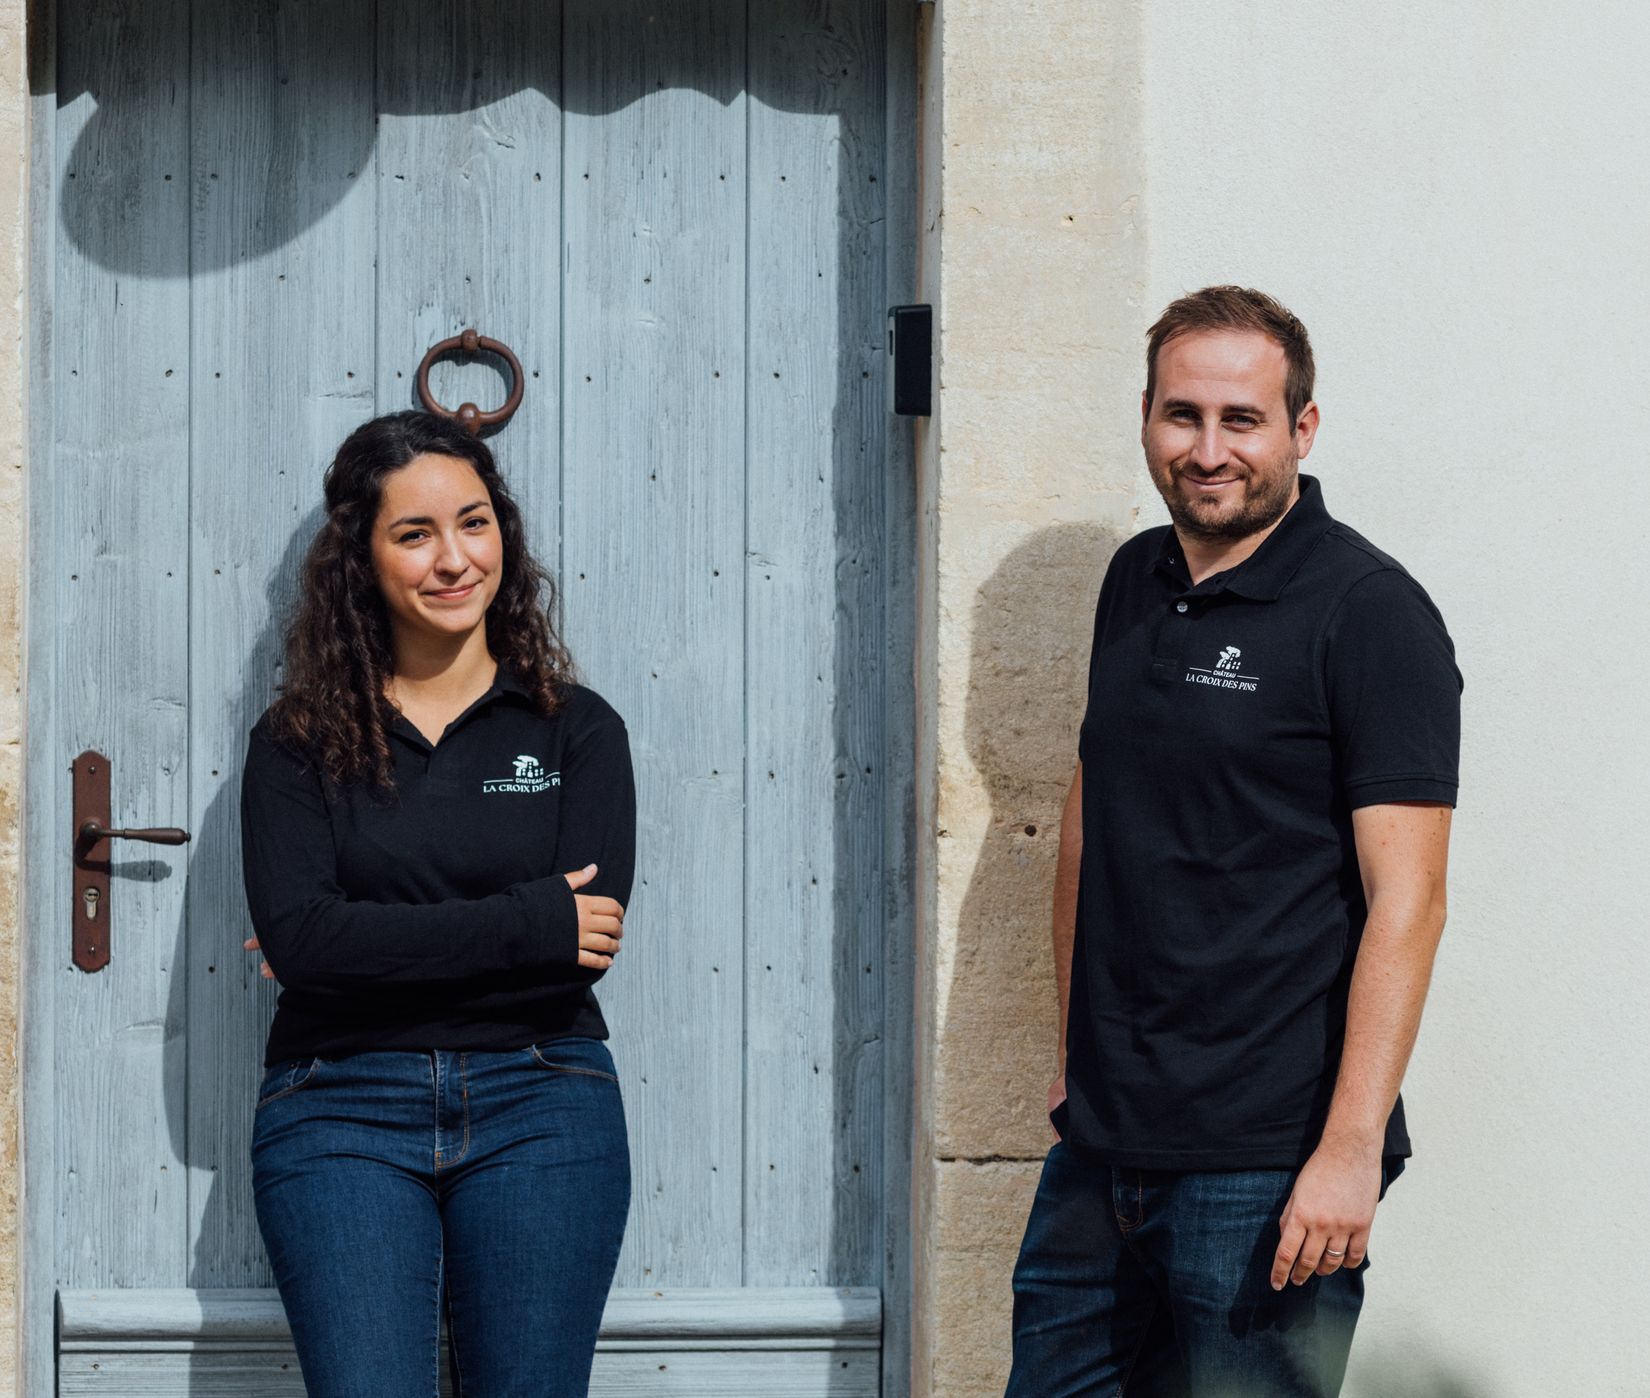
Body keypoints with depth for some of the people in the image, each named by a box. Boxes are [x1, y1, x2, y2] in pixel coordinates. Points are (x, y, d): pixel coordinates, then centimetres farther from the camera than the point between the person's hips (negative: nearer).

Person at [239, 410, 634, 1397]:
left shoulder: (578, 731, 8)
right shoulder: (299, 742, 7)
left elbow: (588, 936, -6)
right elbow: (297, 933, -9)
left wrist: (377, 947, -10)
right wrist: (531, 925, -12)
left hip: (539, 1104, 1)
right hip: (341, 1110, -1)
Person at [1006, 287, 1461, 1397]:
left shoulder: (1371, 614, -10)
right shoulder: (1137, 584, 12)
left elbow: (1406, 900, -15)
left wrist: (1351, 1151, -21)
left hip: (1264, 1165, -7)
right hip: (1101, 1142, 7)